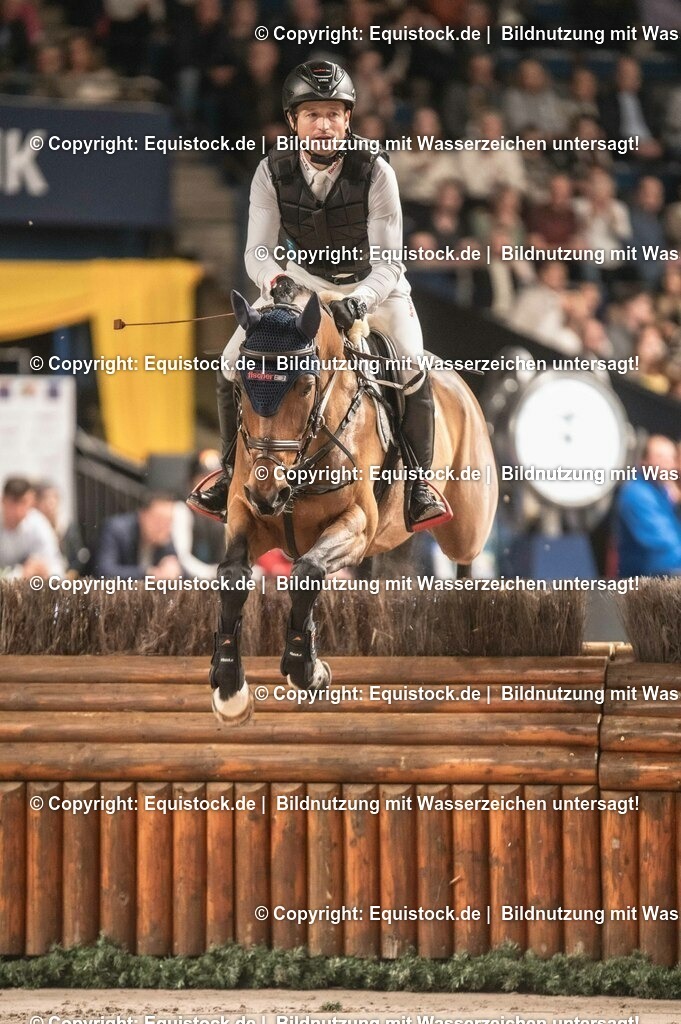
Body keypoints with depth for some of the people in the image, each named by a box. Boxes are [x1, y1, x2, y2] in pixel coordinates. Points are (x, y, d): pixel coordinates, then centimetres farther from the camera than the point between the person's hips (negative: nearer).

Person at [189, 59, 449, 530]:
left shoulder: (375, 171, -26)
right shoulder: (273, 172, -19)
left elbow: (388, 261, -26)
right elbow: (258, 250, -17)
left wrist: (361, 299, -47)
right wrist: (275, 280, -41)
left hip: (374, 281, -3)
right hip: (304, 277, 3)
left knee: (411, 366, -25)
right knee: (233, 363, -9)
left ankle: (418, 480, -7)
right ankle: (233, 471, 13)